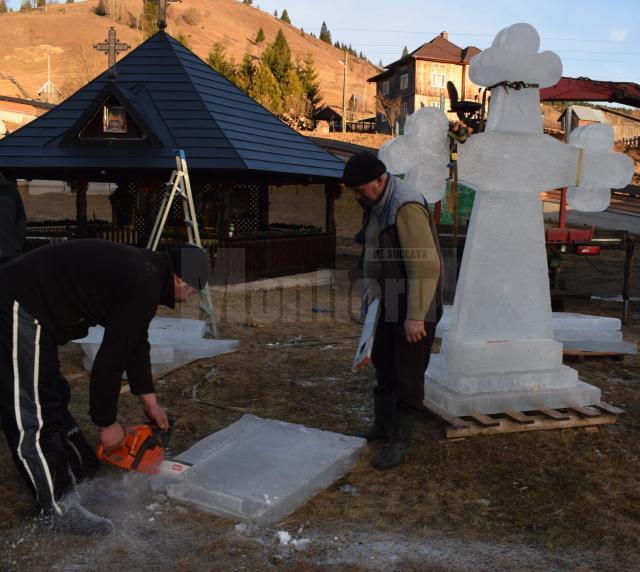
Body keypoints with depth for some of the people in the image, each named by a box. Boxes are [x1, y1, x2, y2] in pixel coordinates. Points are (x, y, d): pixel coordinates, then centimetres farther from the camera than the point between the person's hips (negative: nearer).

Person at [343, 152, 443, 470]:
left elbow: (426, 266, -28)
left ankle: (399, 441, 15)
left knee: (408, 373, 1)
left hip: (417, 305, -9)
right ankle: (382, 426, 34)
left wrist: (416, 317, -27)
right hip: (391, 301, 9)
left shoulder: (406, 208, -25)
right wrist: (373, 286, 9)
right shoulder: (376, 205, 5)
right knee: (383, 362, 18)